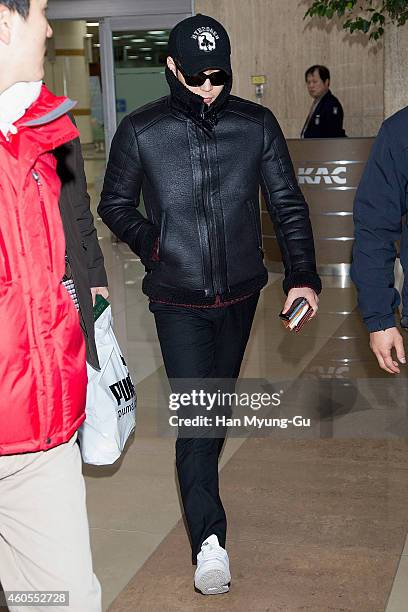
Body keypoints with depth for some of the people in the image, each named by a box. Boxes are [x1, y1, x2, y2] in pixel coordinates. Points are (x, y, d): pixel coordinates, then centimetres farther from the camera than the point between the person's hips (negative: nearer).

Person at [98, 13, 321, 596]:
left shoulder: (257, 125, -3)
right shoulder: (141, 131, -6)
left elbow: (288, 204, -2)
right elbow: (115, 205, 6)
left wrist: (302, 275, -12)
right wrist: (154, 245, -7)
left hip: (240, 292, 3)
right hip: (178, 300, -3)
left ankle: (201, 477, 44)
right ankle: (208, 539, -10)